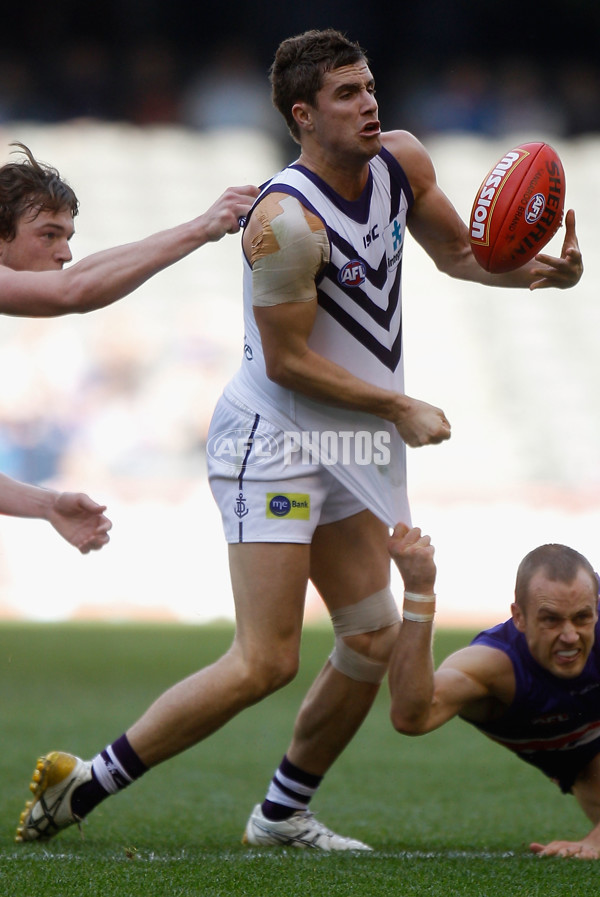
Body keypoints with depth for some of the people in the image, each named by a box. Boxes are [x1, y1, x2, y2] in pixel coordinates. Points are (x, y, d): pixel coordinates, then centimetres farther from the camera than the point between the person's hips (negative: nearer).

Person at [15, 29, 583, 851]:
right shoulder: (287, 221, -23)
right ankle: (86, 783, -6)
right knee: (265, 662, -14)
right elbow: (287, 361, -19)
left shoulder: (401, 161, 1)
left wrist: (534, 273, 0)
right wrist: (399, 406, -13)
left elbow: (455, 250, 18)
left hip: (357, 446, 9)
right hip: (274, 440, -9)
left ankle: (283, 813, 23)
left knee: (373, 643, 9)